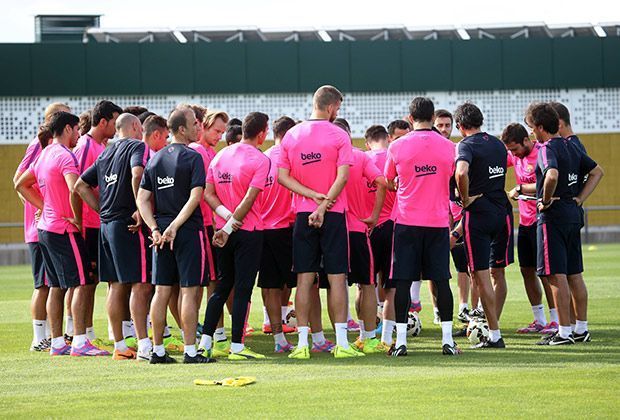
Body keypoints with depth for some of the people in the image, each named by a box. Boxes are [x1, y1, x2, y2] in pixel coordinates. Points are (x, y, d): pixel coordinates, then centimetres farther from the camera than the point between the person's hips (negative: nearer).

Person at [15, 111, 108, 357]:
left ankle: (57, 343, 14)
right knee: (82, 283, -7)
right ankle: (80, 342, -12)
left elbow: (21, 185, 23)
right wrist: (78, 218, -17)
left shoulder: (45, 154, 13)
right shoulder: (65, 156, -15)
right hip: (64, 231, -9)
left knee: (56, 286, 12)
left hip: (46, 228, 9)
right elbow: (74, 189, -31)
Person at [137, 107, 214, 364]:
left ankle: (157, 350, 10)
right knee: (188, 291, -3)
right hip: (188, 230, -6)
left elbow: (142, 199, 6)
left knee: (161, 291, 8)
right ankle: (190, 351, -4)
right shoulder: (193, 158, -8)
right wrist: (175, 226, -17)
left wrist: (155, 229, -1)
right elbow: (195, 198, -18)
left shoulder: (155, 159, 10)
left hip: (161, 232, 6)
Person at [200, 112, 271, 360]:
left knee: (222, 286, 15)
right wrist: (229, 228, -14)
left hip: (224, 231, 6)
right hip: (249, 232, -6)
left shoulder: (220, 156, 8)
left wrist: (226, 217, -7)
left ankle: (205, 341, 11)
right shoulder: (260, 160, -10)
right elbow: (249, 199, -16)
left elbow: (208, 194, 3)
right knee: (243, 288, -1)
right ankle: (237, 346, -1)